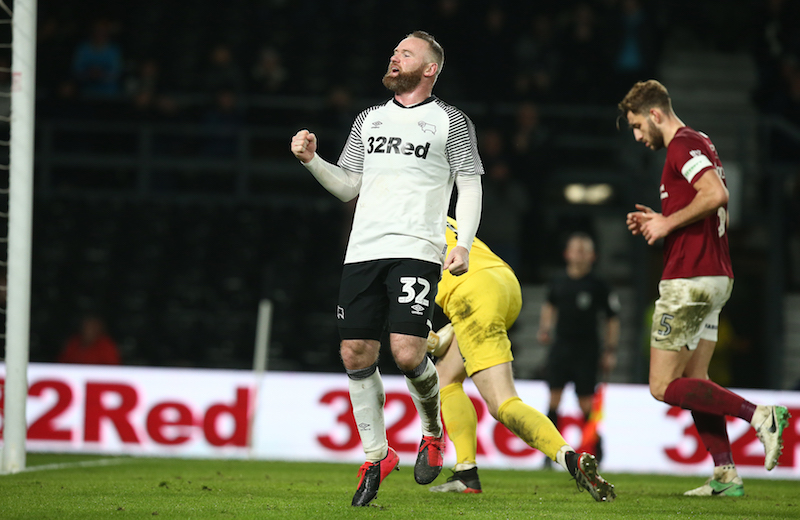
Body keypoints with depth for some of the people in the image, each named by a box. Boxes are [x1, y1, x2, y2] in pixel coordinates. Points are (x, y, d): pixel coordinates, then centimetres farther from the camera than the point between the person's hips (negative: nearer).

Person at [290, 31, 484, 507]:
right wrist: (312, 160, 5)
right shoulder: (370, 119, 20)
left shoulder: (450, 122, 6)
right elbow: (349, 186, 22)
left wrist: (463, 244, -10)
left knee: (407, 353, -17)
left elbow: (470, 186, 3)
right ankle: (376, 455, 14)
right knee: (356, 355, -1)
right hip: (363, 250, 5)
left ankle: (433, 432, 11)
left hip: (417, 251, -5)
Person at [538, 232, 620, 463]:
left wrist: (610, 352, 0)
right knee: (554, 397, -3)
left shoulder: (598, 285, -3)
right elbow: (550, 305, 27)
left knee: (586, 401, -5)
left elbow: (612, 319, 2)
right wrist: (545, 328, 12)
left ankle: (596, 448, 12)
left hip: (586, 348, -3)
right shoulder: (558, 282, 6)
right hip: (561, 346, 3)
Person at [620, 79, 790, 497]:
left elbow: (716, 195, -27)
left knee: (663, 387, -8)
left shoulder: (683, 145, -11)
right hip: (715, 278, 10)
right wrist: (660, 222, 15)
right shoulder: (698, 144, 20)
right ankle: (725, 476, 5)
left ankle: (759, 415, -17)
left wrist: (668, 223, -15)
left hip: (688, 281, -10)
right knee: (692, 381, 11)